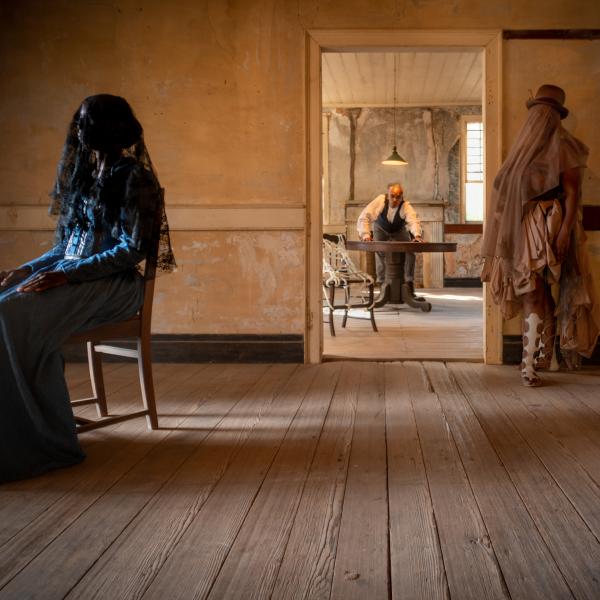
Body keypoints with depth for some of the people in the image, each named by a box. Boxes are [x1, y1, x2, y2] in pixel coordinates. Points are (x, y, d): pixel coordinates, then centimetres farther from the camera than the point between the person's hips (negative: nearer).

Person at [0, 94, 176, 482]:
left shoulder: (134, 177, -6)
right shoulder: (84, 174, 19)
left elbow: (133, 249, -15)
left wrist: (67, 274, -21)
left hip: (113, 284, -7)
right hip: (72, 275, 8)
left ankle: (44, 439, -23)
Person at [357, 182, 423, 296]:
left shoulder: (406, 206, -35)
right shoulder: (380, 201, -34)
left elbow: (413, 221, -51)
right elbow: (364, 217, -34)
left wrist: (417, 235, -71)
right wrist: (365, 234, -47)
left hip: (399, 231, 0)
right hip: (380, 229, 0)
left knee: (410, 250, -17)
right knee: (380, 251, -20)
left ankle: (409, 282, -4)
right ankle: (382, 283, -9)